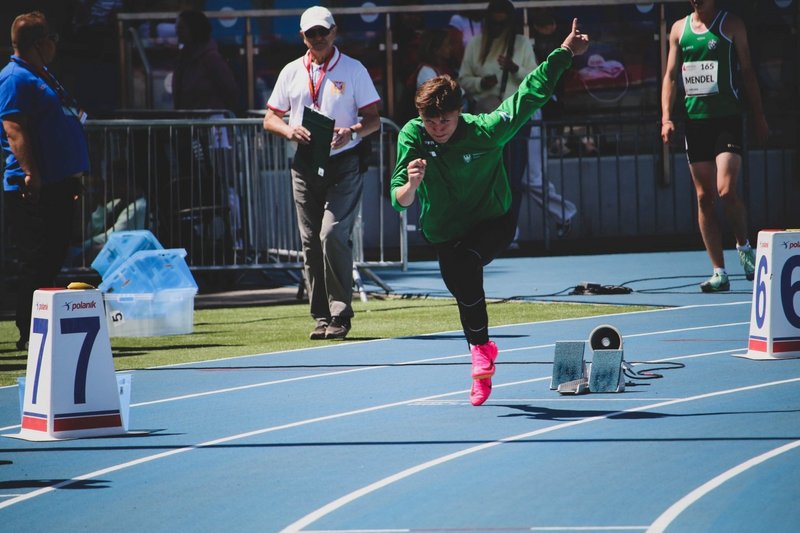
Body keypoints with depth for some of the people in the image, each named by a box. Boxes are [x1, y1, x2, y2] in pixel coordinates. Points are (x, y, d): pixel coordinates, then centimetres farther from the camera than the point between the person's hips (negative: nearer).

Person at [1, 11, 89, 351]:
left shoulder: (40, 77, 19)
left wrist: (73, 176, 25)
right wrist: (31, 173, -28)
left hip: (58, 184, 10)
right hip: (33, 189, -10)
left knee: (52, 259, 12)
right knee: (37, 260, -8)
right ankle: (28, 334, -5)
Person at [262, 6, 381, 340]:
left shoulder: (353, 70, 3)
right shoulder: (291, 72, 12)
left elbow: (374, 120, 1)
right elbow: (270, 119, 14)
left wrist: (352, 132, -20)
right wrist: (289, 130, -9)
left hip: (344, 165, -4)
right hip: (305, 166, 4)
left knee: (333, 234, -16)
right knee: (310, 242, 2)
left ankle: (340, 315, -11)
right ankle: (321, 317, 7)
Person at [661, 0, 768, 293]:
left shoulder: (731, 24, 2)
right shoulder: (679, 29, 12)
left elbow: (747, 71, 3)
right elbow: (670, 75, 13)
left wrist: (759, 116, -1)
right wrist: (666, 117, 1)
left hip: (727, 118, -4)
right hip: (694, 120, 4)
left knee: (726, 190, -18)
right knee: (704, 197, 2)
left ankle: (744, 246, 7)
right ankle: (719, 273, 5)